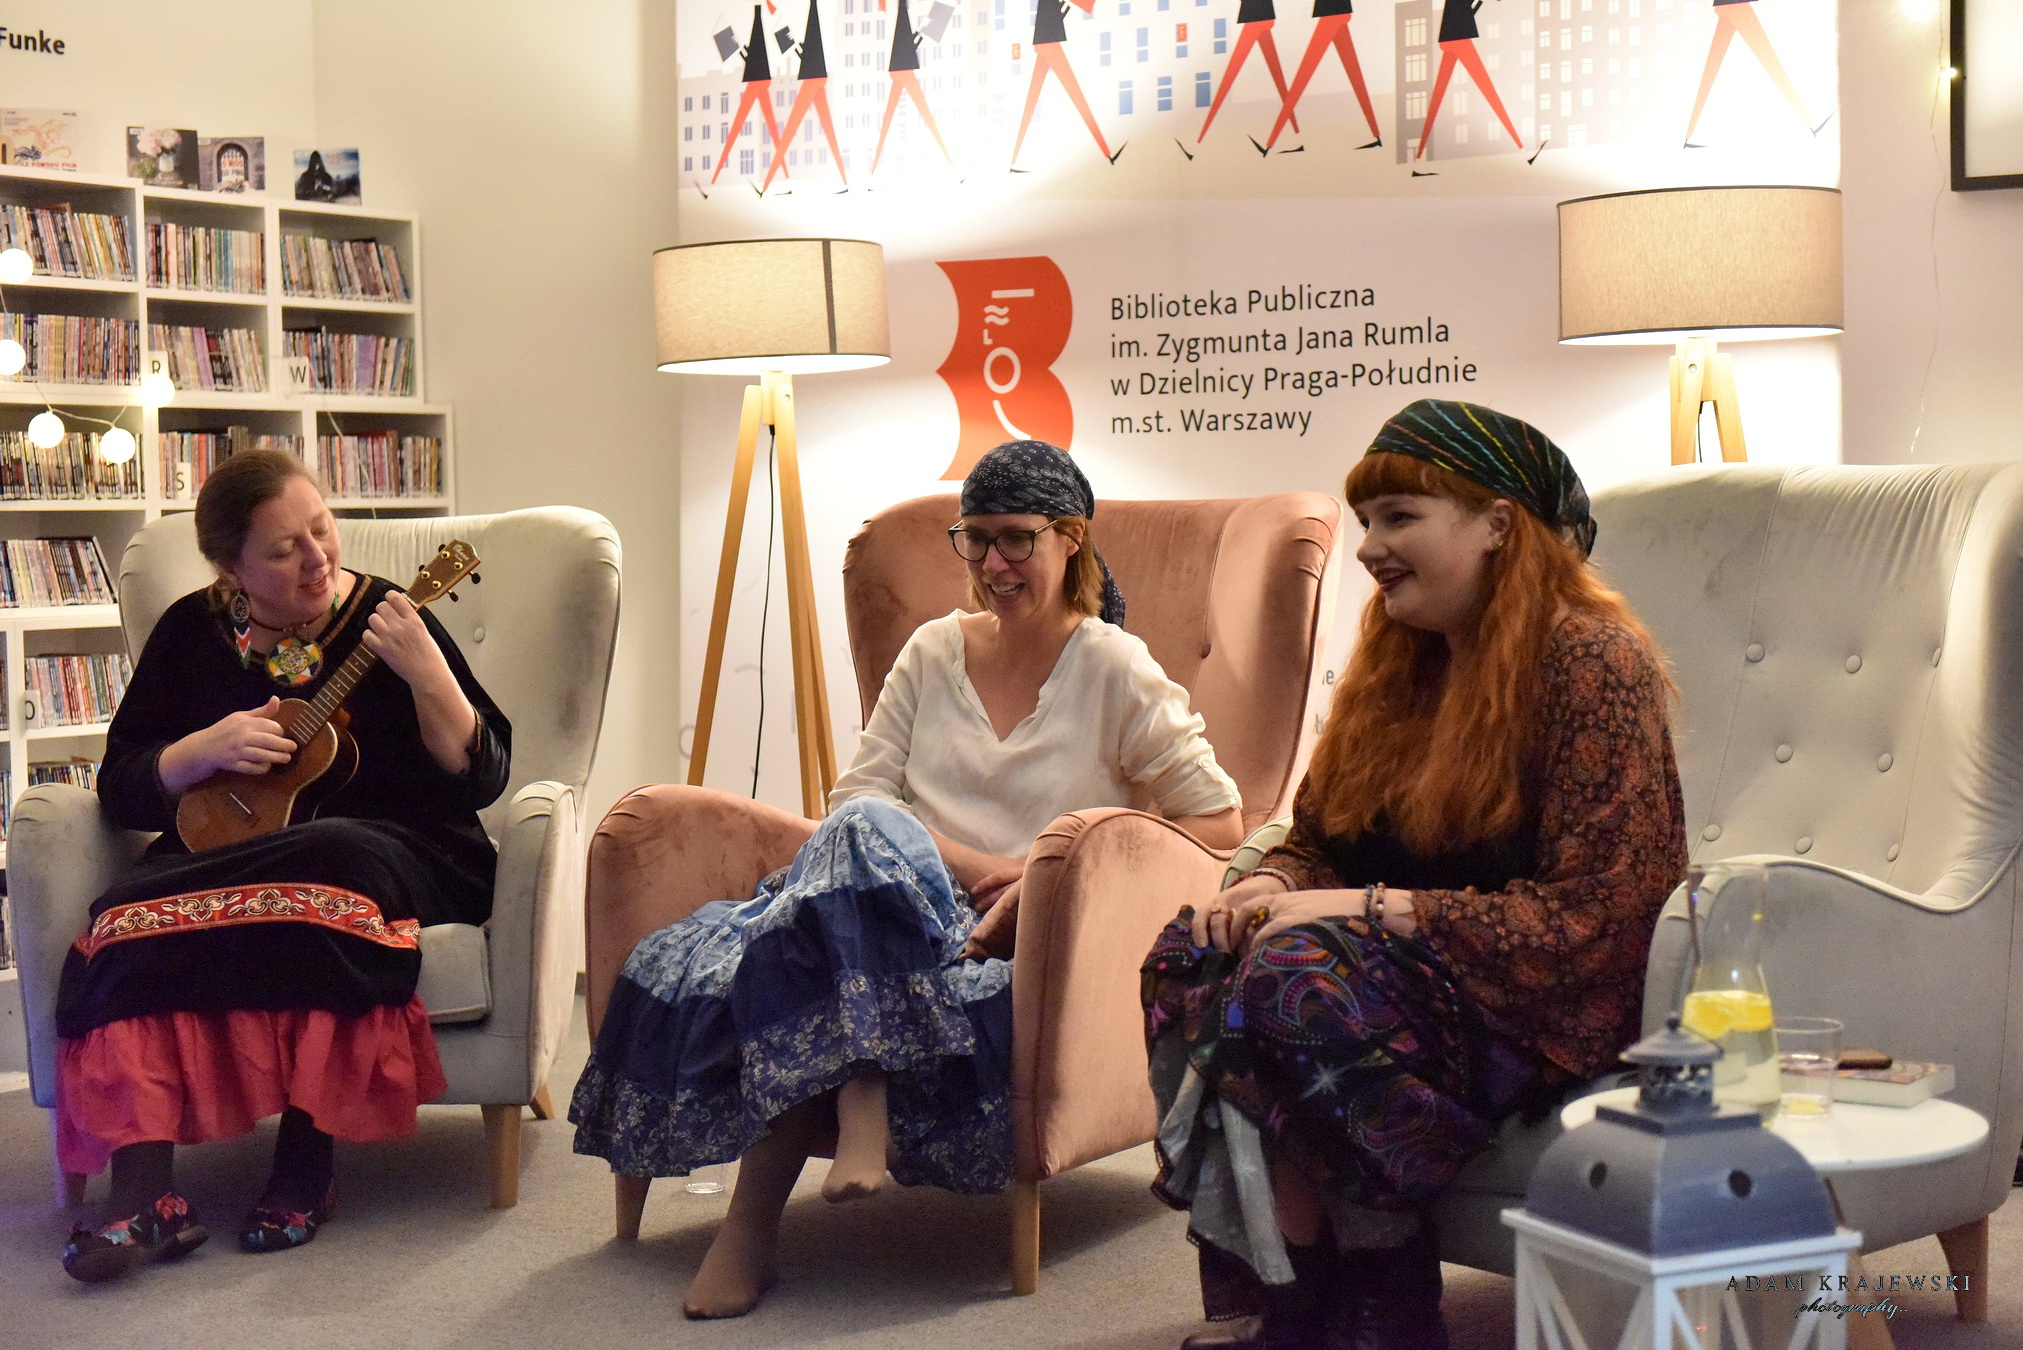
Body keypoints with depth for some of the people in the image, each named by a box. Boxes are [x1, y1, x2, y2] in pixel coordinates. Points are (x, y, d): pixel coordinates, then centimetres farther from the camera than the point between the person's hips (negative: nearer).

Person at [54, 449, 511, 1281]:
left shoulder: (382, 619, 1)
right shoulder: (192, 633, 9)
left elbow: (481, 778, -6)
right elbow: (120, 790, 8)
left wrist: (426, 672, -21)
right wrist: (205, 751, -11)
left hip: (390, 849, -2)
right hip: (226, 850, 3)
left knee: (330, 868, -38)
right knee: (134, 916, -30)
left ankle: (304, 1177, -27)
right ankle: (144, 1201, -34)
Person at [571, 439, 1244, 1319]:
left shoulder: (1115, 670, 5)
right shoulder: (933, 651, 18)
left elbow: (1219, 826, 0)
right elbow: (856, 796, 9)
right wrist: (966, 862, -10)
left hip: (1026, 949, -4)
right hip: (913, 914, 4)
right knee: (862, 833, -32)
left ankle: (756, 1212, -33)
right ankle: (859, 1112, -38)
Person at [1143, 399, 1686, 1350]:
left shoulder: (1593, 664, -12)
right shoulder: (1398, 665, 14)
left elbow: (1592, 922, -19)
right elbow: (1315, 841, 18)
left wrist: (1374, 909, -21)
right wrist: (1271, 887, -8)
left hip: (1551, 1012, -8)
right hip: (1420, 973, 8)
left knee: (1296, 978, -31)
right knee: (1188, 958, -17)